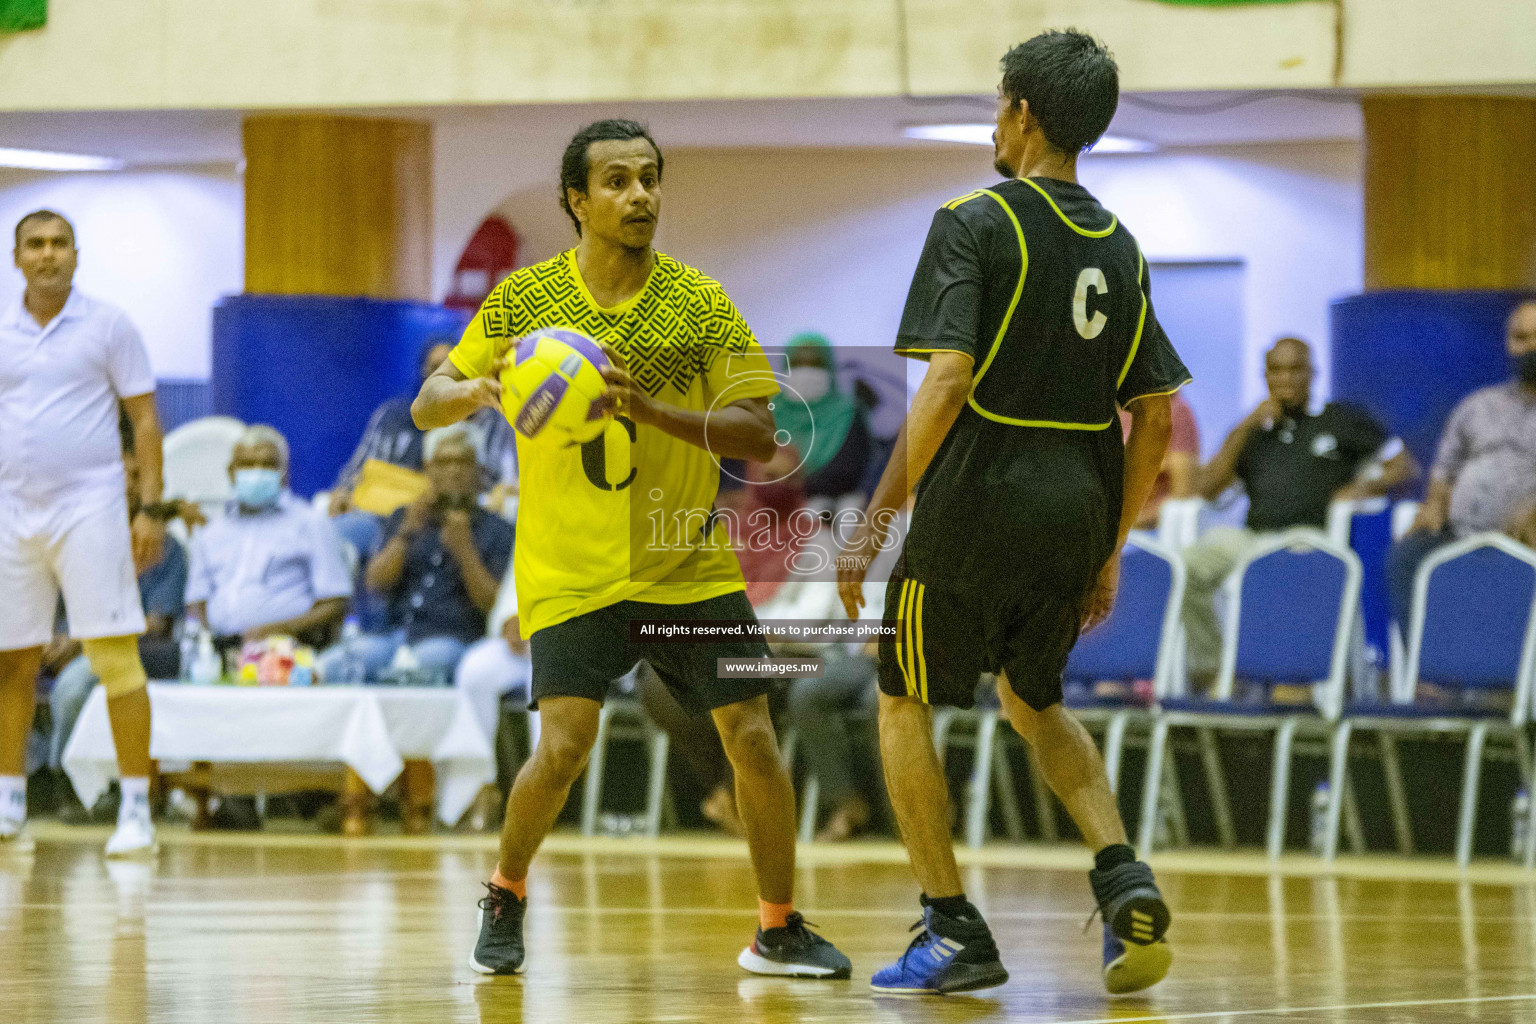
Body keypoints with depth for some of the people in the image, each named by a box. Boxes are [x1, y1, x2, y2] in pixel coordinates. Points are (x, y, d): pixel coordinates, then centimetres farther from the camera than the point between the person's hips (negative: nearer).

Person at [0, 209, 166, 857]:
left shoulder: (107, 326, 2)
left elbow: (144, 418, 1)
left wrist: (151, 508, -7)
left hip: (88, 508, -4)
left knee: (115, 657, -10)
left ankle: (135, 811, -9)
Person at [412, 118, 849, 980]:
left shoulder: (700, 302, -4)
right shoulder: (525, 297, -3)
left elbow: (759, 435, -9)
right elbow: (428, 407, 0)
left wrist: (653, 410, -25)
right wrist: (481, 391, -24)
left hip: (691, 565, 2)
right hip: (571, 572, -1)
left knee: (753, 738, -4)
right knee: (564, 747, -15)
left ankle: (780, 931, 14)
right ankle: (506, 896, 13)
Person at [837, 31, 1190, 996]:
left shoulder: (975, 223, -7)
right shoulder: (1118, 247, 11)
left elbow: (948, 379, -18)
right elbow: (1155, 416, 11)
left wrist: (875, 519, -14)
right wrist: (1111, 548, 19)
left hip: (980, 500, -6)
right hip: (1078, 513, 6)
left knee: (905, 702, 12)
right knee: (1035, 701, 25)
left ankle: (954, 928, 6)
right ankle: (1124, 876, 4)